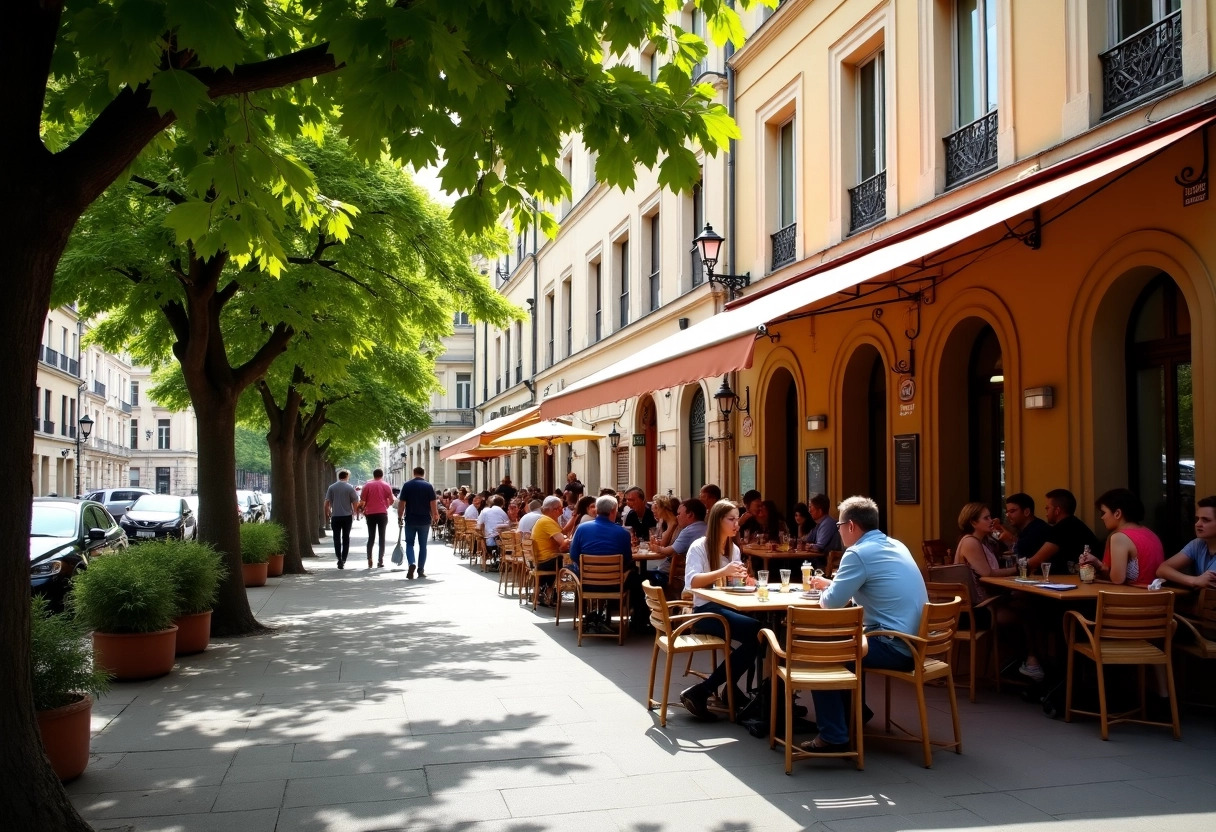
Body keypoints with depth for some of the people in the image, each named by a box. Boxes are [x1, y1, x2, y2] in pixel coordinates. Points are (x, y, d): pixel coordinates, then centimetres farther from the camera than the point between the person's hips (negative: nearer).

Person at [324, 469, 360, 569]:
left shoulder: (331, 488, 1)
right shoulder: (350, 487, -4)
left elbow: (327, 503, 0)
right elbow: (355, 503, -4)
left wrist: (327, 514, 11)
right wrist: (354, 513, 12)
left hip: (335, 516, 1)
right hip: (347, 516, -1)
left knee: (337, 538, 6)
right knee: (346, 538, 10)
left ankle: (339, 559, -7)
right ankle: (343, 560, 8)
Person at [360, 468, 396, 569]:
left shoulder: (367, 485, 2)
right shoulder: (385, 485, 1)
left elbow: (363, 500, -1)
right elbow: (391, 501, 2)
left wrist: (364, 510, 14)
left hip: (370, 514, 1)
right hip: (382, 513, -1)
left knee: (371, 537, 8)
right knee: (382, 537, 5)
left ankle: (369, 559, -3)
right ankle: (380, 561, 1)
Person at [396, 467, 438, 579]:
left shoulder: (407, 485, -2)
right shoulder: (429, 486, -1)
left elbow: (401, 503, -3)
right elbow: (433, 503, -5)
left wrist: (400, 517, 5)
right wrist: (434, 516, 6)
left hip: (410, 520, -1)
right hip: (425, 520, 1)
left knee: (409, 543, 9)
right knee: (423, 545, 9)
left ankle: (411, 563, -14)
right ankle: (421, 570, 11)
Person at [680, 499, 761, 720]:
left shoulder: (734, 549, 18)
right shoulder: (699, 546, -4)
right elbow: (691, 582, -19)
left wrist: (743, 579, -6)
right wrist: (723, 571, -29)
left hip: (727, 608, 7)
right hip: (705, 610, -6)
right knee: (755, 632, -30)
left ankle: (731, 689, -9)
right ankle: (700, 692, -22)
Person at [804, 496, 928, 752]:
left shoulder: (859, 553, -15)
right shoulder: (896, 546, 12)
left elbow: (832, 602, -12)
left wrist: (825, 591, 10)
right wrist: (832, 584, 28)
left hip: (894, 647, -9)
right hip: (912, 642, 9)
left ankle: (834, 737, -1)